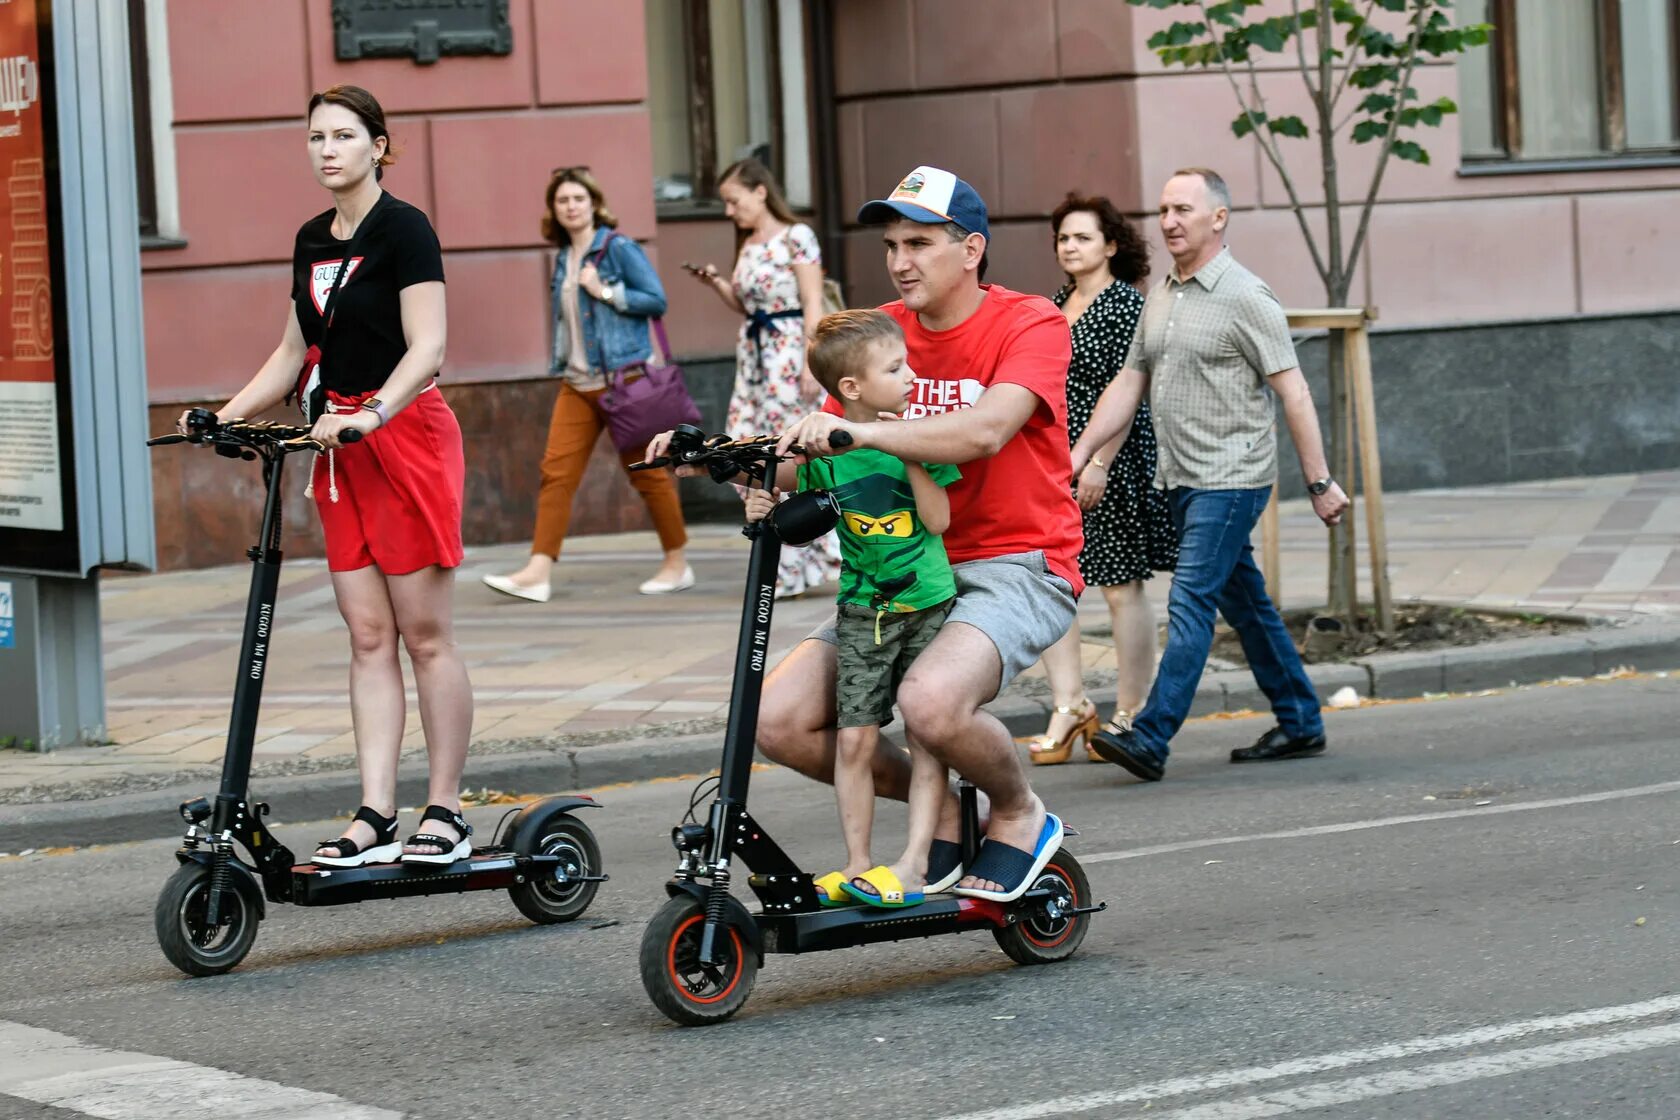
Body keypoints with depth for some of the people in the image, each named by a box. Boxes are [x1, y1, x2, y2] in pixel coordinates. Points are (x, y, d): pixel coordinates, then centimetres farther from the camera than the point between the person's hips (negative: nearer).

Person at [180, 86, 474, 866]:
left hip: (407, 437, -7)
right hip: (341, 446, 7)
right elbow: (295, 352, 20)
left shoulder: (402, 229, -10)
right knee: (368, 637, 4)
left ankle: (446, 814, 3)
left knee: (425, 633, -3)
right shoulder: (312, 240, 13)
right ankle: (376, 818, 3)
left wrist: (371, 415, -31)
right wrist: (225, 416, 8)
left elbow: (426, 349, -18)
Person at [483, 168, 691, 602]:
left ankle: (678, 564, 15)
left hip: (622, 379, -6)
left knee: (646, 472, 3)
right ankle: (537, 573, -8)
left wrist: (605, 291, -16)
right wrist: (561, 364, 14)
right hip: (577, 384, 6)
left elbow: (657, 300, -11)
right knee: (556, 472, -4)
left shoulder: (618, 248, -7)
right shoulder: (563, 258, 12)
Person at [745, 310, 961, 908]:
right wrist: (763, 507, -12)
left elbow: (939, 519, -11)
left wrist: (909, 455, -19)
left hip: (929, 603, 0)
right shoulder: (823, 448, -4)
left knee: (928, 735, -2)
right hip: (862, 611, 0)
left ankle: (913, 864, 1)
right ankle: (856, 870, 7)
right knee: (854, 738, -3)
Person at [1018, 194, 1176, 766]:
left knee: (1121, 586, 1)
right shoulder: (1056, 306, 14)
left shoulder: (1127, 304, -8)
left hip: (1110, 465, -7)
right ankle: (1069, 707, 8)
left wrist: (1098, 462, -19)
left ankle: (1129, 716, 8)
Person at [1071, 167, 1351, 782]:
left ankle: (1151, 738, -18)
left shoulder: (1244, 297, -11)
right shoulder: (1160, 296, 12)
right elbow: (1128, 385, 16)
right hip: (1183, 479, 8)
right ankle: (1300, 723, 24)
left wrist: (1320, 482, -14)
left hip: (1230, 479, -8)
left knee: (1190, 603, -13)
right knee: (1245, 602, 14)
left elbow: (1293, 392, -12)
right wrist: (1079, 454, 8)